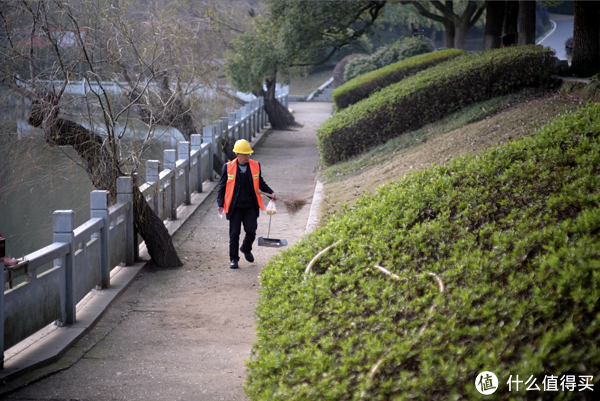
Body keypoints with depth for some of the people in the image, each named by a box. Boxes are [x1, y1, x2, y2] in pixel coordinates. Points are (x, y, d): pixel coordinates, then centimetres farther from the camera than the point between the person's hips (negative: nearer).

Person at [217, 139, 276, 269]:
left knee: (251, 231, -4)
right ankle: (234, 259, 15)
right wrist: (220, 203, -7)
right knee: (234, 233, 0)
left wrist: (271, 193, 0)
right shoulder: (228, 167, -4)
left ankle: (246, 249, 27)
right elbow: (222, 187, 2)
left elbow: (260, 183, 14)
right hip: (235, 207, -2)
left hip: (250, 206, 2)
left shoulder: (255, 166, 3)